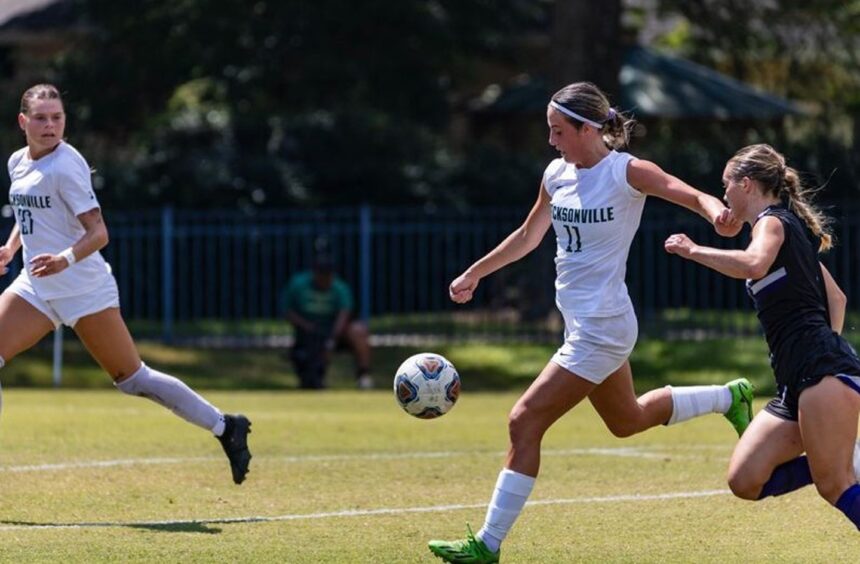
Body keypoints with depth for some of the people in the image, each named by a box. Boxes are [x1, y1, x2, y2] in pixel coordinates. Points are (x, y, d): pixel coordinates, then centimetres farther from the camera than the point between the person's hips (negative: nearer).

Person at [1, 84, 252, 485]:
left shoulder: (66, 166, -15)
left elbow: (98, 232, -21)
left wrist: (65, 259, -37)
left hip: (82, 287, -7)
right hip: (36, 286, 7)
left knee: (132, 379, -3)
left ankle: (225, 428, 10)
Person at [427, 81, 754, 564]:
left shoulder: (625, 172, -15)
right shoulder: (557, 175, 6)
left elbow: (693, 196, -24)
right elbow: (528, 236, 22)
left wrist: (718, 212, -46)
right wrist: (474, 274, 26)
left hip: (601, 328, -9)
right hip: (584, 325, 9)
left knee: (525, 422, -11)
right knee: (627, 420, 25)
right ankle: (729, 397, 42)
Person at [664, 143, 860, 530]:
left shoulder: (772, 220, -2)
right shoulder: (792, 229, 28)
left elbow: (754, 265, -26)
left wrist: (694, 251, -16)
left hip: (822, 369, -10)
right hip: (796, 383, 10)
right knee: (745, 480, -1)